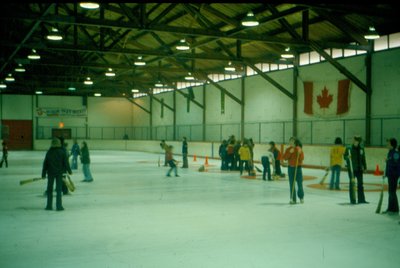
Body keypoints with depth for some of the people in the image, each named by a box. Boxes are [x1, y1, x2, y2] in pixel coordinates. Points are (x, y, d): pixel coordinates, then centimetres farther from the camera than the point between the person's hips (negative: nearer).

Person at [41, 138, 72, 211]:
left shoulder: (49, 152, -1)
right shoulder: (62, 152, -6)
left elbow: (45, 164, 2)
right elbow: (66, 163, -3)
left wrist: (43, 174, 9)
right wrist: (69, 171, 9)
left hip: (50, 173, 1)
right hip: (59, 173, -1)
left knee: (49, 189, 12)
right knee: (59, 190, 3)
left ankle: (49, 206, 14)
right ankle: (59, 206, 1)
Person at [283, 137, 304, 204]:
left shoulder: (299, 149, -4)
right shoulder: (288, 149, 3)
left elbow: (302, 158, -11)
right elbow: (285, 158, -7)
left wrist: (300, 153, -26)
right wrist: (290, 152, -17)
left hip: (298, 167, -2)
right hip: (290, 168, 2)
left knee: (300, 183, 1)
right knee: (291, 184, 1)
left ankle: (301, 197, 23)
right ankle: (293, 199, 6)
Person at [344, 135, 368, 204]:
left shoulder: (361, 149, 5)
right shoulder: (349, 149, -6)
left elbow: (363, 159, 11)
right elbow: (345, 157, -3)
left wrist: (365, 167, 9)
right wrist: (348, 157, -25)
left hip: (359, 169, 4)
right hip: (351, 169, -4)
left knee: (360, 184, 7)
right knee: (352, 183, 0)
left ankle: (361, 199, 15)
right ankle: (352, 200, 5)